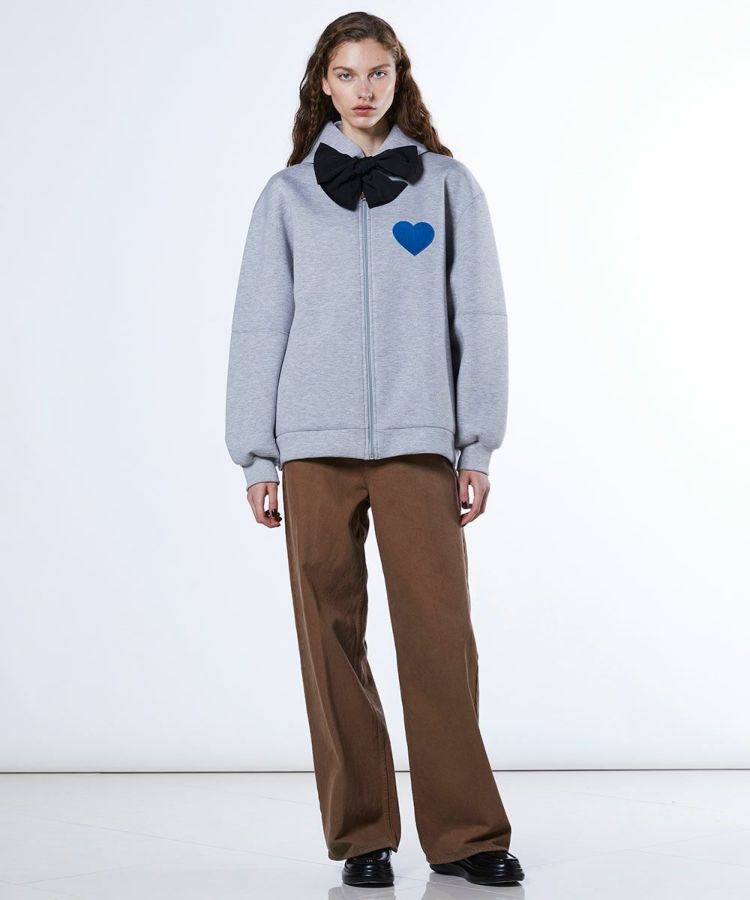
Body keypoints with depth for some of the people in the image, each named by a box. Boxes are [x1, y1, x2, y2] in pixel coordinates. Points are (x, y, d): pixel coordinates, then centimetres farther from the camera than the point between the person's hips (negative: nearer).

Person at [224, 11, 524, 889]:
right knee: (332, 637, 1)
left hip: (419, 440, -1)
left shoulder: (447, 185, 10)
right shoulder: (287, 195, 11)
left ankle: (465, 832, 4)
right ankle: (361, 834, 10)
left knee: (439, 632, -5)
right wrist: (256, 458, 3)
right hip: (315, 444, 1)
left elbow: (479, 319, 7)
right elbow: (260, 328, 9)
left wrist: (478, 448, 1)